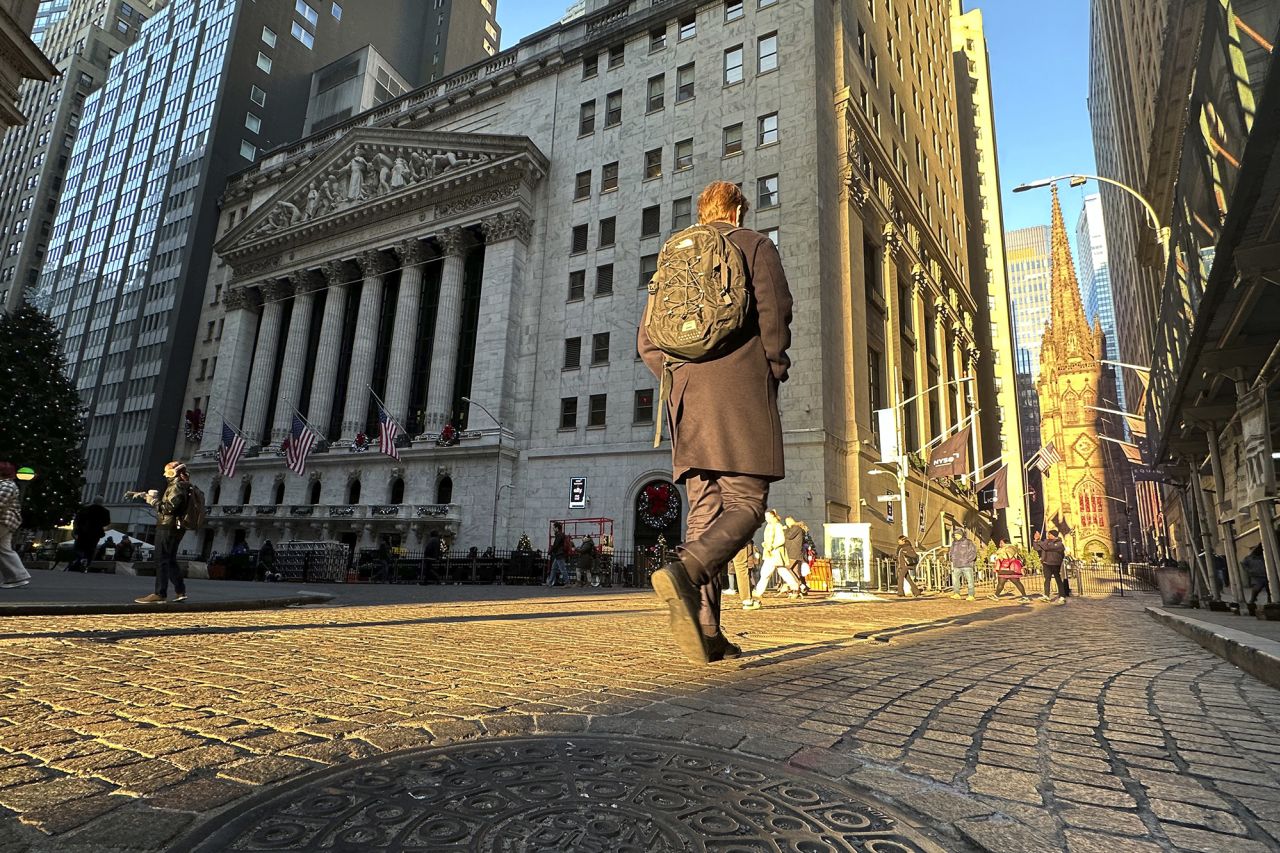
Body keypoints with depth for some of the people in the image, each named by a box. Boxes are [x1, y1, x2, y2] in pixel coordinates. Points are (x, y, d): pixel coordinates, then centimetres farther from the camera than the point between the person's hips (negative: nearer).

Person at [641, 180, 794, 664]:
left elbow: (647, 342, 17)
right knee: (746, 503, -5)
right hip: (740, 390, -5)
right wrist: (775, 369, 2)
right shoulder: (753, 244, 11)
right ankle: (684, 572, -30)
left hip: (687, 400, 5)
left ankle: (705, 630, -1)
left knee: (704, 511, 4)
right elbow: (774, 309, -7)